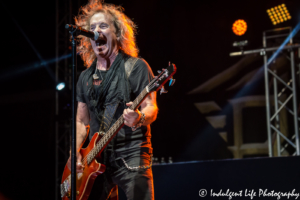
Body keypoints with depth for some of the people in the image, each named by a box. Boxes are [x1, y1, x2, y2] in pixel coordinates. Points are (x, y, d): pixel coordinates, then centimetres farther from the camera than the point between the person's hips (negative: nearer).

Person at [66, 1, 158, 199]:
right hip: (96, 159, 5)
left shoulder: (136, 66, -1)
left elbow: (151, 108, -7)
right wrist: (75, 153, 4)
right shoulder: (85, 77, 16)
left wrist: (139, 118, -30)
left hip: (131, 154, -5)